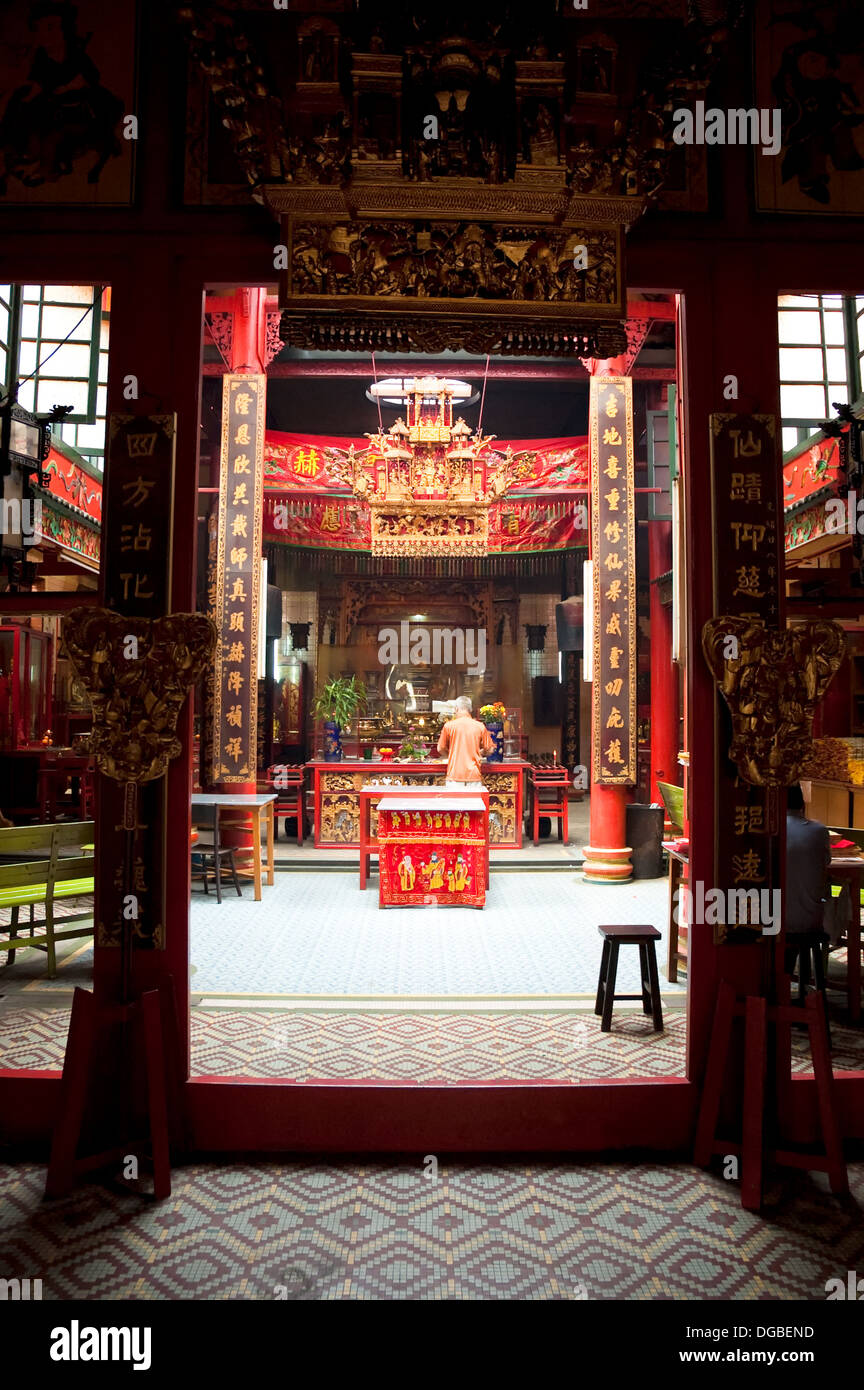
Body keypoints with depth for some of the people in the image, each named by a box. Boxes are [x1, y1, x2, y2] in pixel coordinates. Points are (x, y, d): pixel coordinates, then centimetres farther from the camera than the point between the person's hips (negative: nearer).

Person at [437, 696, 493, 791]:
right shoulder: (480, 726, 1)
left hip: (454, 777, -1)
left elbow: (440, 749, 8)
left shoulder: (449, 726, -1)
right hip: (474, 776, 1)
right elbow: (490, 749, 8)